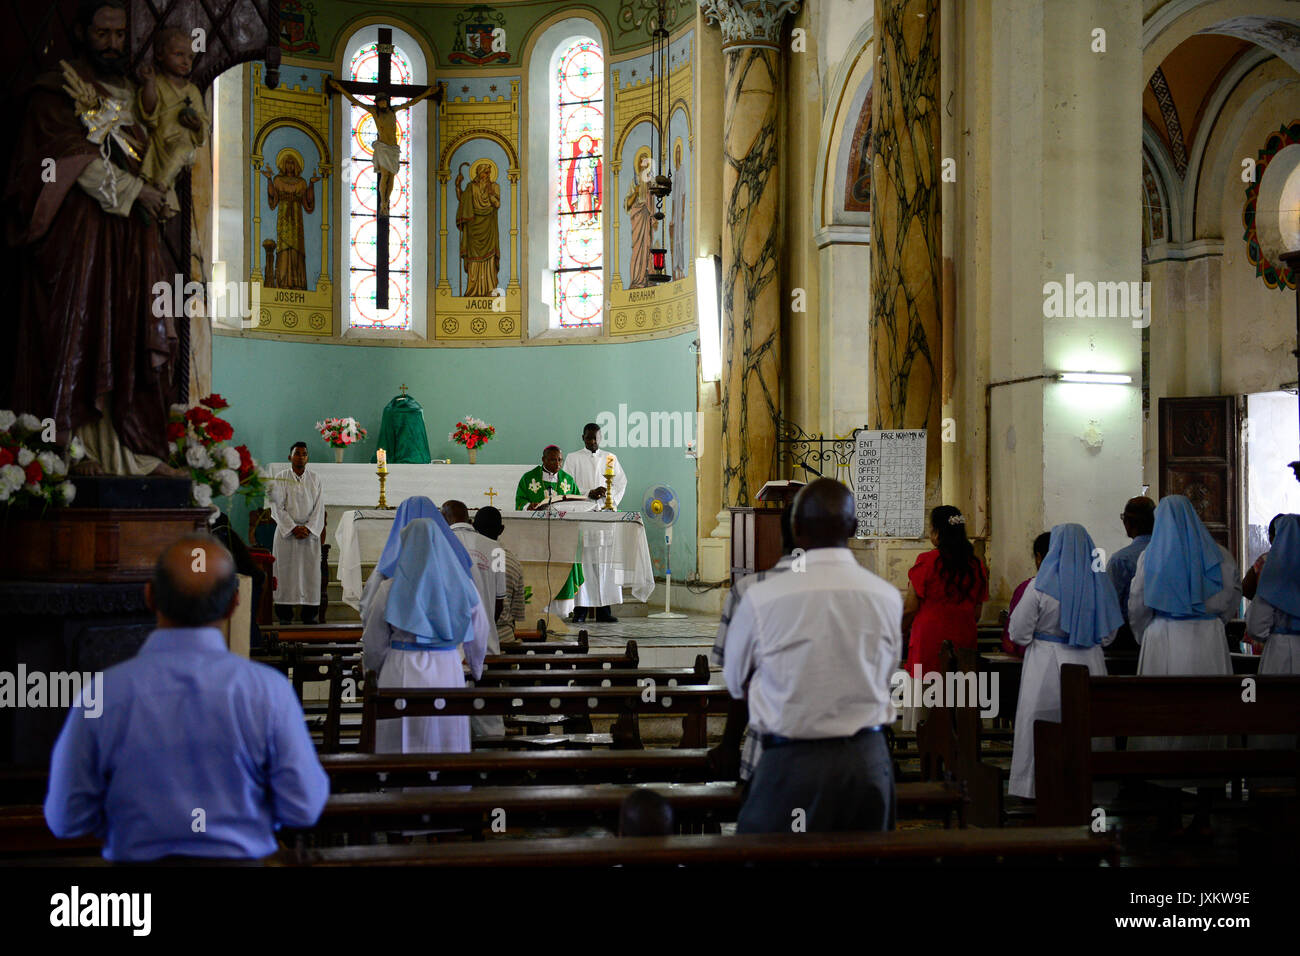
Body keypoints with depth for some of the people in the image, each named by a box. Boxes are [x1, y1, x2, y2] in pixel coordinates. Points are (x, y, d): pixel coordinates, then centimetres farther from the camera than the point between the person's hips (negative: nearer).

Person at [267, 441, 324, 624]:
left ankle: (309, 614, 2)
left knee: (310, 571, -1)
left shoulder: (315, 479, 8)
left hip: (310, 532, 2)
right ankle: (285, 614, 0)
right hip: (286, 531, -2)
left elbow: (319, 507, 4)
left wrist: (308, 528, -9)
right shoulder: (280, 479, 2)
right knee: (287, 571, -4)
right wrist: (293, 528, -13)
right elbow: (277, 508, -3)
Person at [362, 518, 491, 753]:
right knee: (448, 745, 10)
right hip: (449, 674, 2)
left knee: (400, 747, 6)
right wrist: (476, 670, 29)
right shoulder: (462, 586, 2)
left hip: (401, 675, -2)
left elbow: (373, 645, 3)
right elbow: (479, 639, 11)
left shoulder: (390, 588, -5)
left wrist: (371, 672, 22)